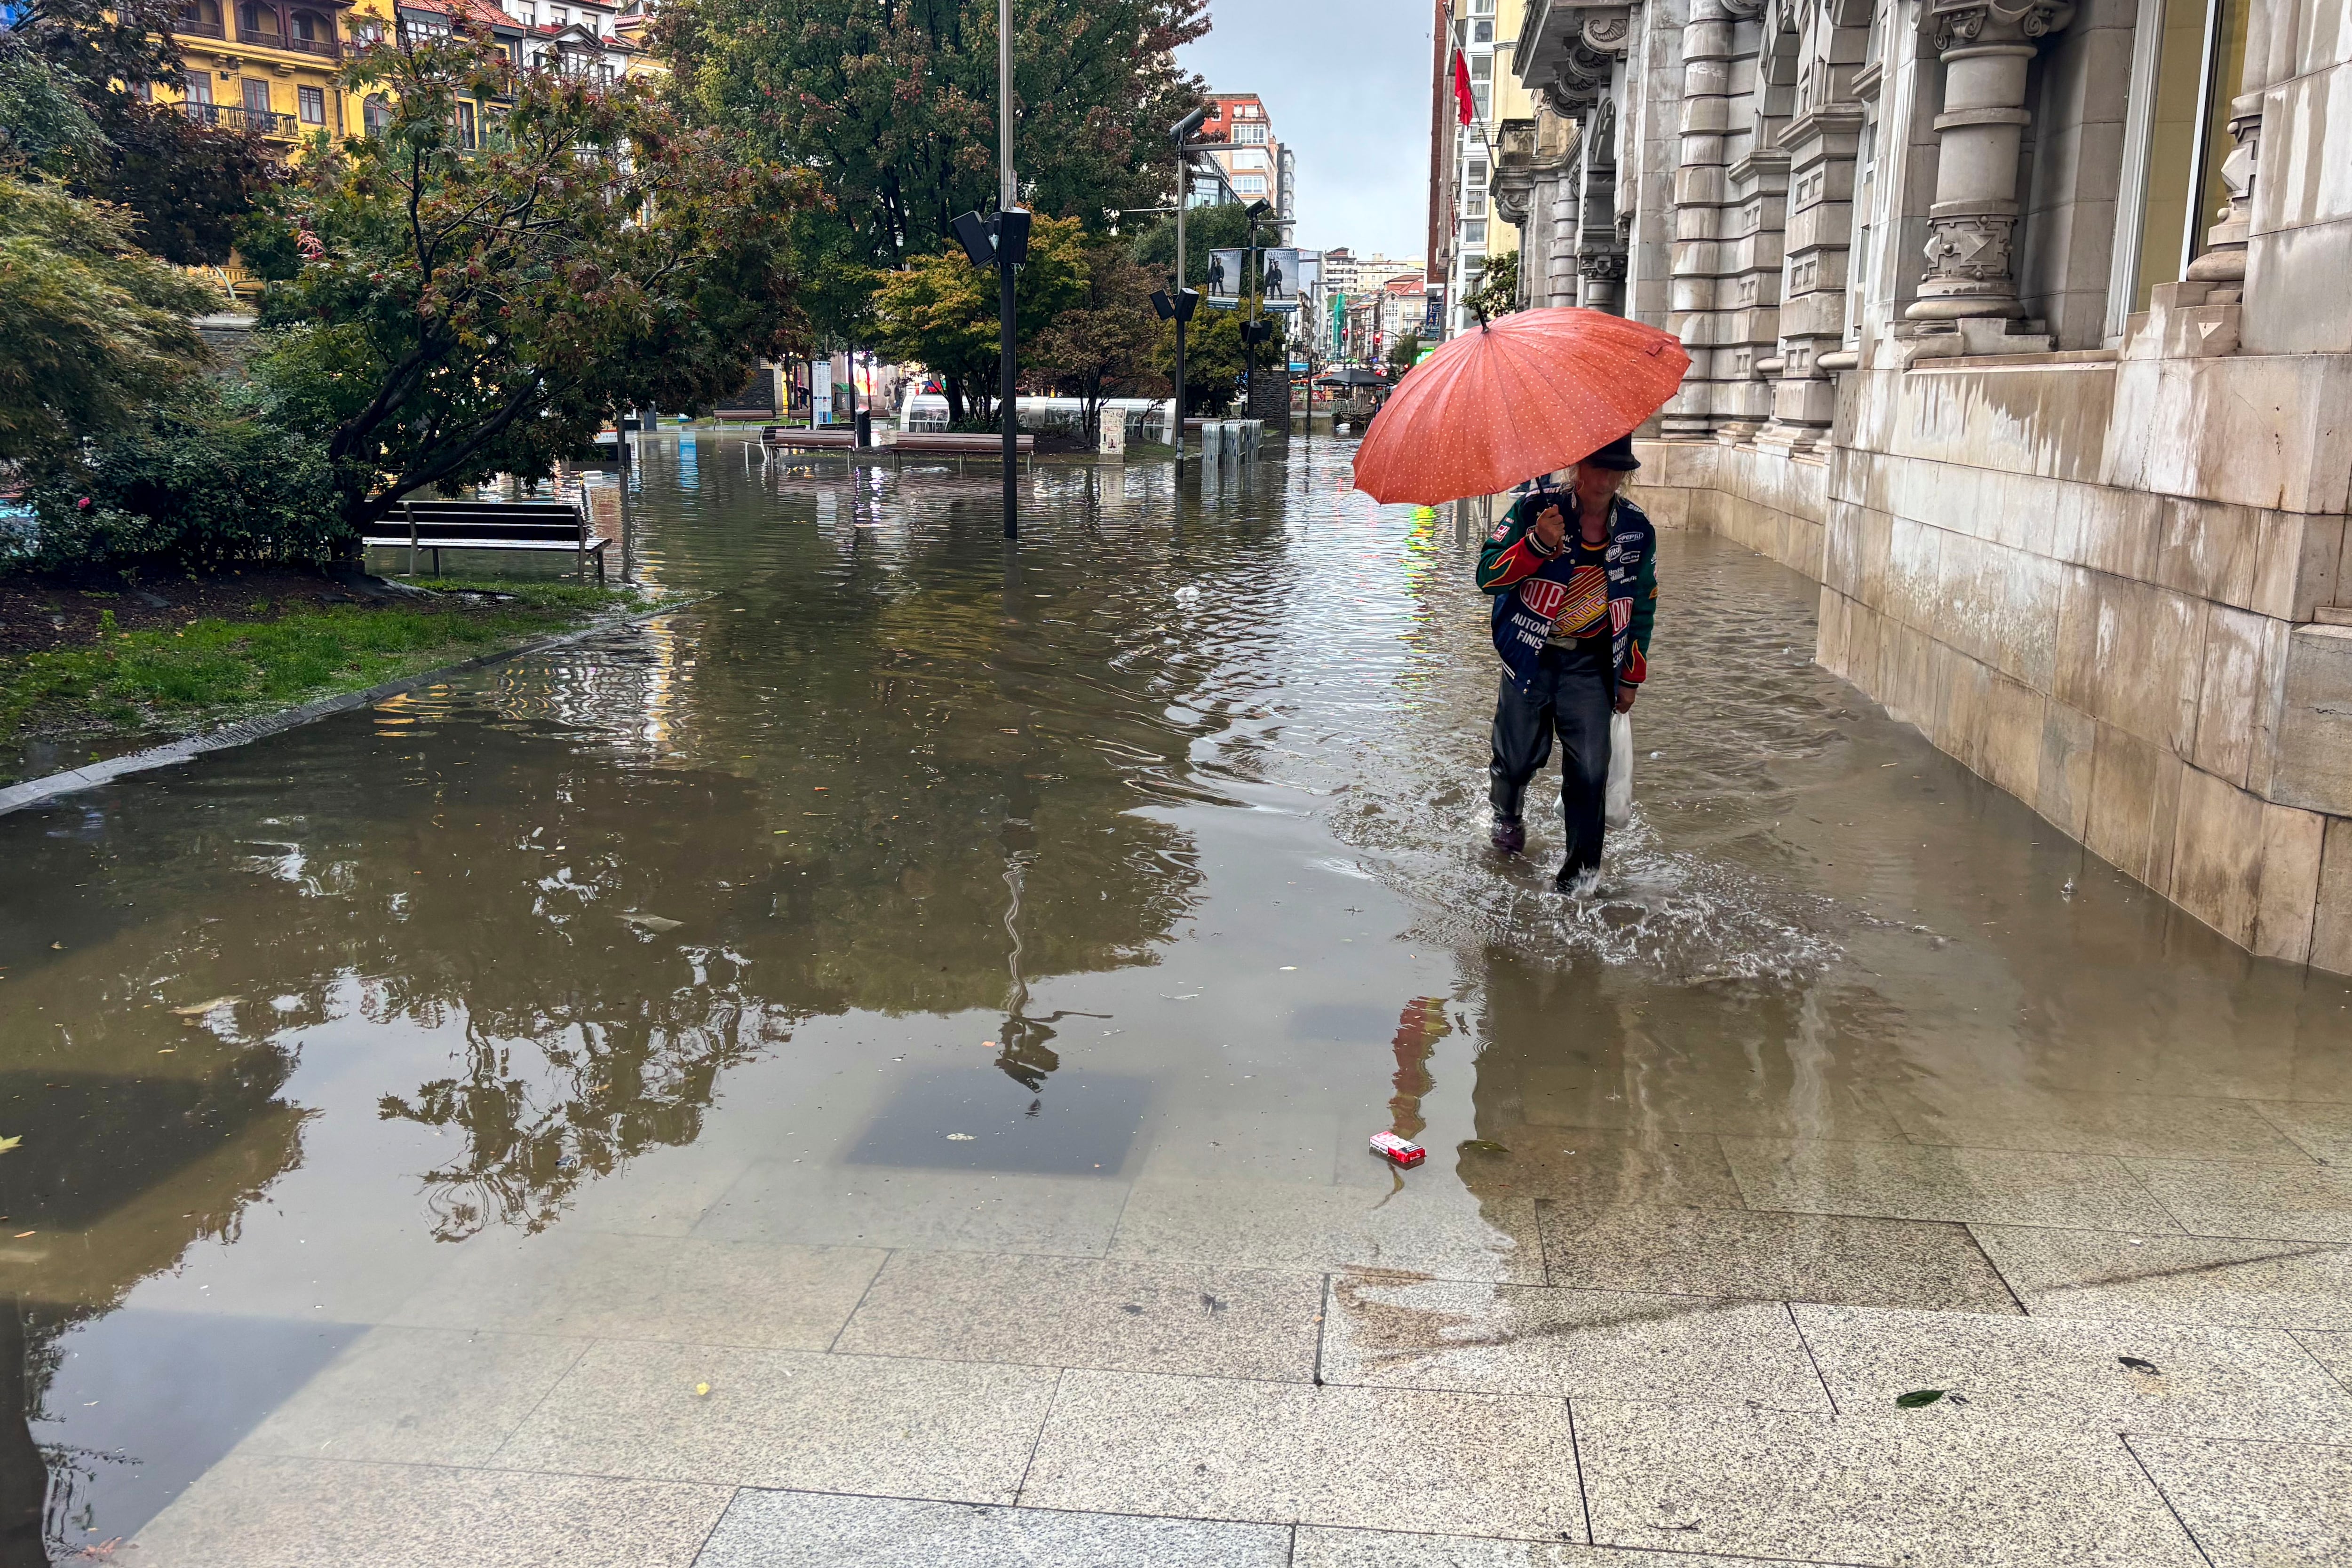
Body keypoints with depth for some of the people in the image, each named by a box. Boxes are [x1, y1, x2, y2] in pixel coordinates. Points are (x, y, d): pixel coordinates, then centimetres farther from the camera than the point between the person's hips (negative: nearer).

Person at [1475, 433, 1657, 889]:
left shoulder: (1637, 531, 2)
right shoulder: (1535, 509, -9)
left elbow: (1643, 608, 14)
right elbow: (1487, 575, -15)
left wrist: (1632, 677, 15)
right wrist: (1538, 544, -31)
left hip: (1591, 664, 2)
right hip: (1530, 657, -1)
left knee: (1590, 769, -6)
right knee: (1518, 757, 10)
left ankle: (1583, 864, 9)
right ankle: (1506, 815, 44)